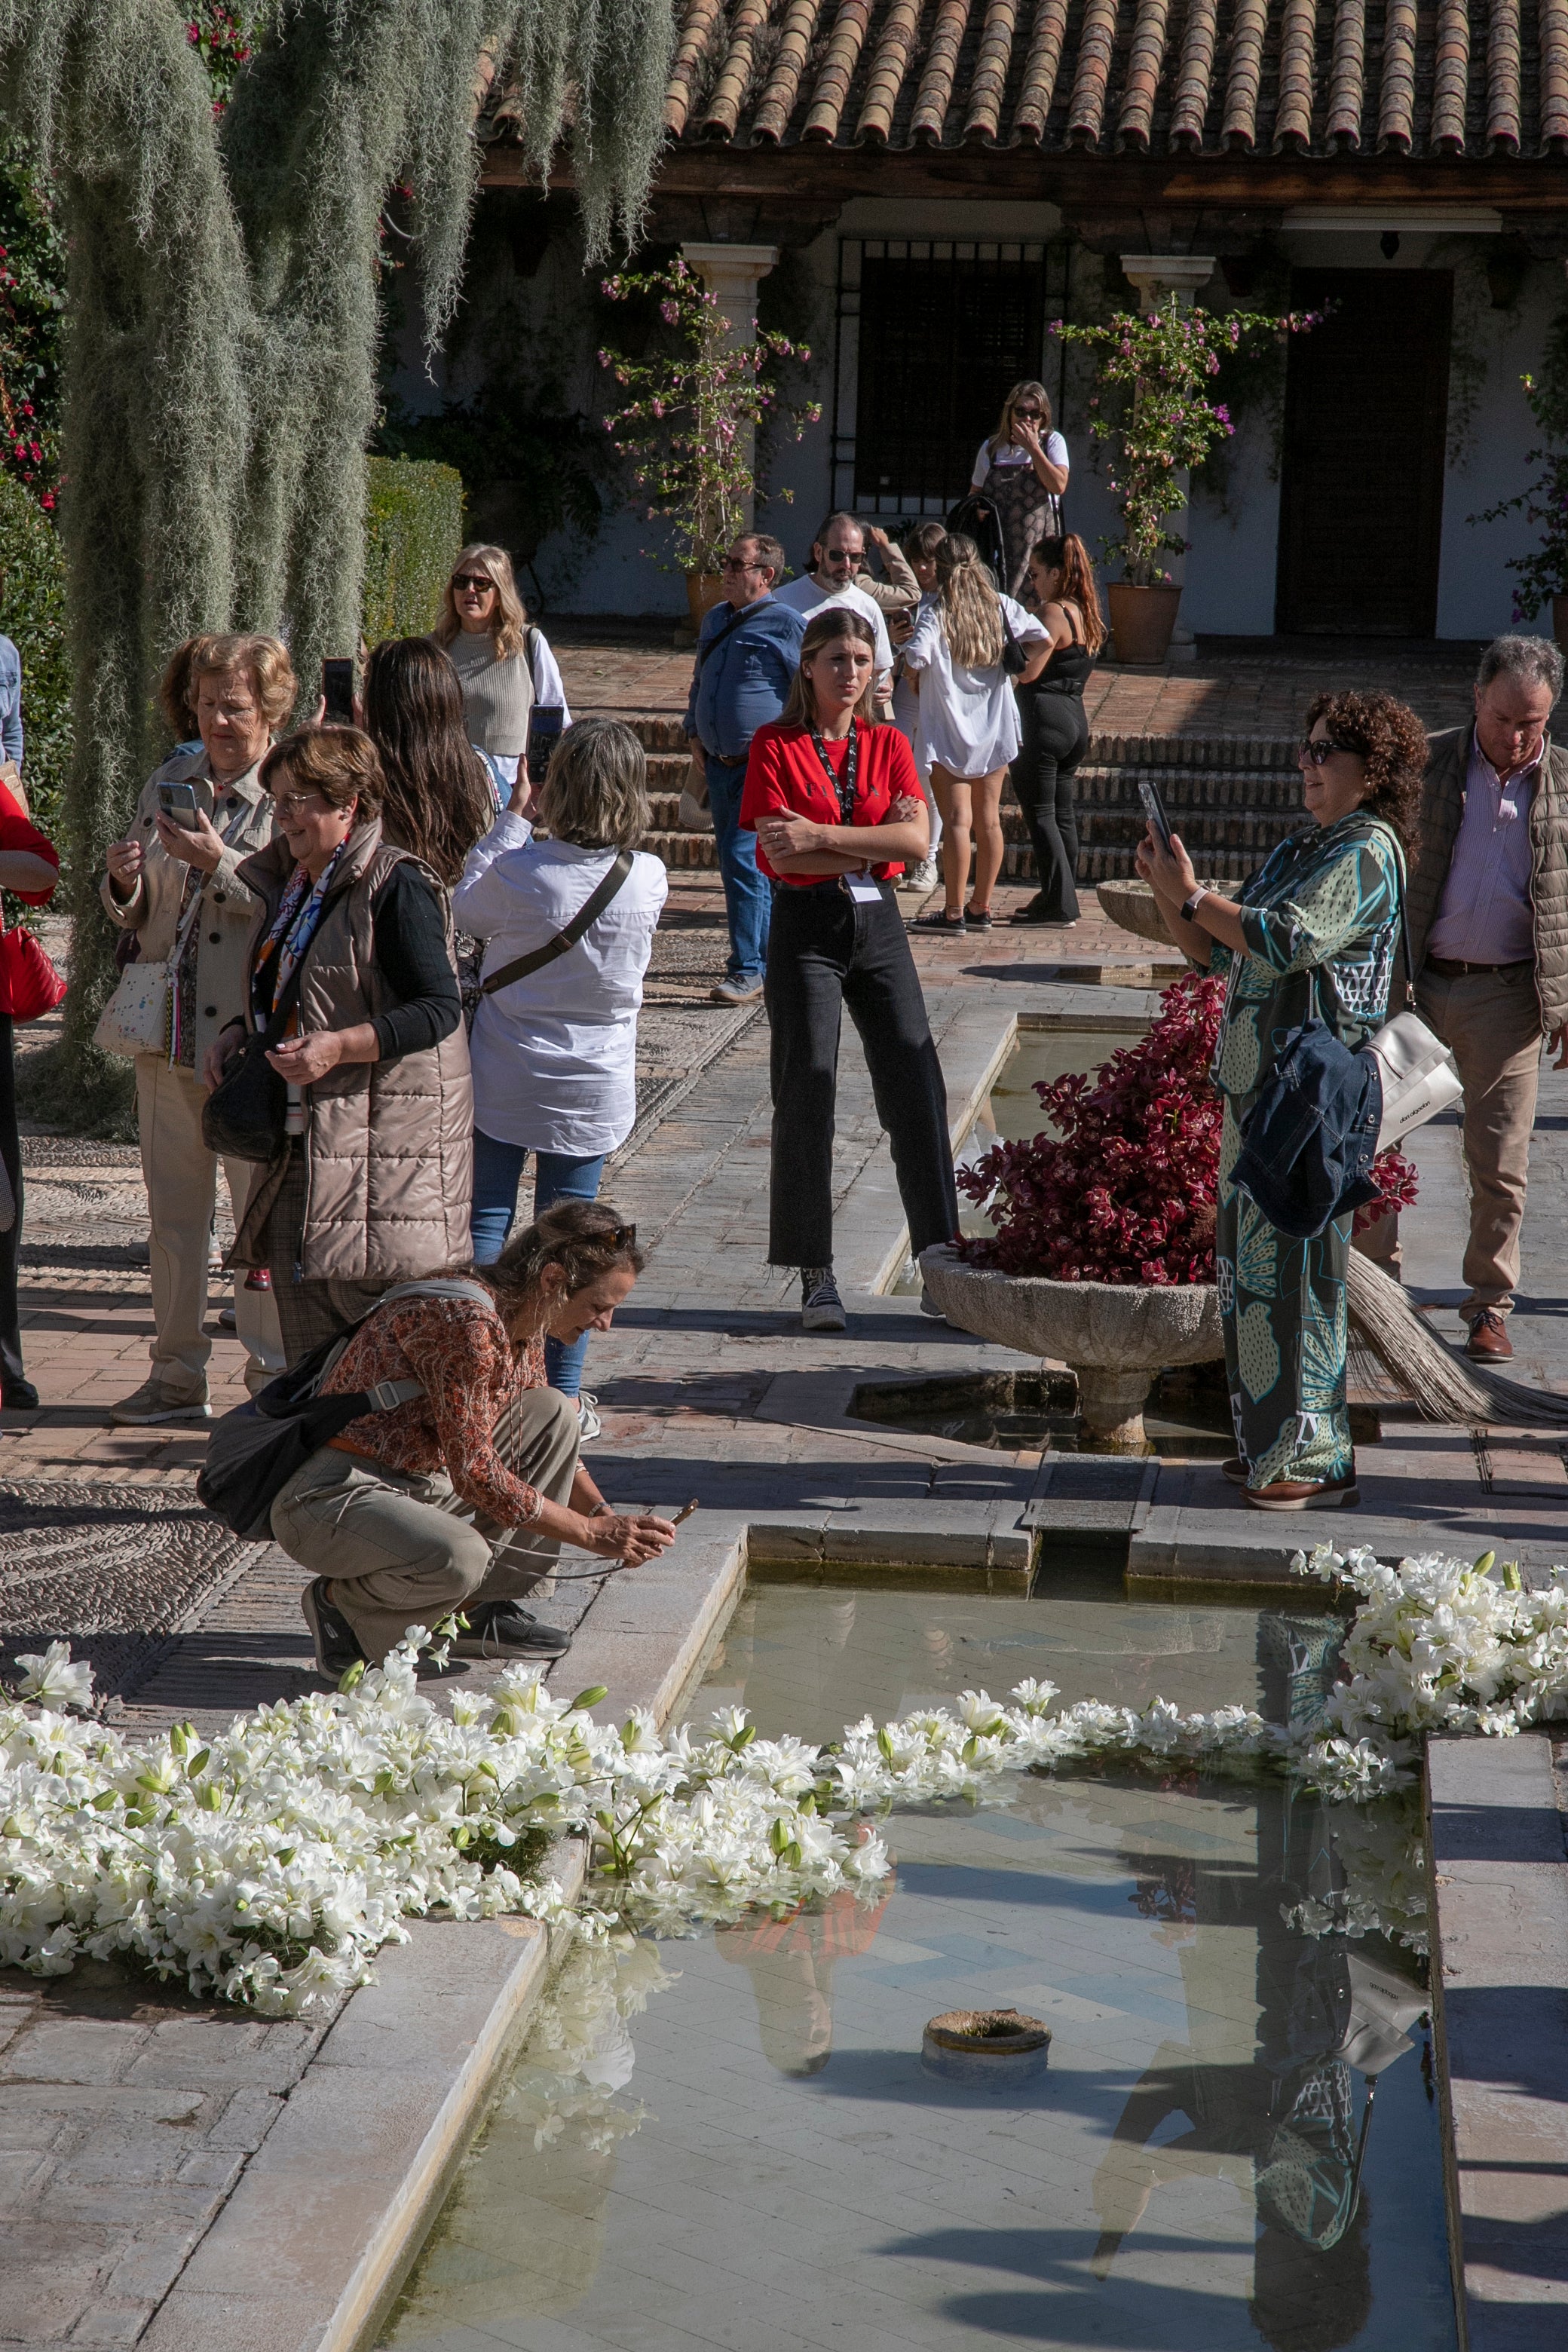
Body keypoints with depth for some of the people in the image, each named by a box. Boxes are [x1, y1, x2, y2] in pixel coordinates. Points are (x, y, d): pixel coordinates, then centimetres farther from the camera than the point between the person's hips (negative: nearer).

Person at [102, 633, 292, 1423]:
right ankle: (177, 1374, 23)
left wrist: (220, 864, -22)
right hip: (170, 1033, 6)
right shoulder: (167, 785, 11)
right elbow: (135, 917, 16)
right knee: (172, 1212, 12)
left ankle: (274, 1375, 12)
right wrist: (124, 882, -5)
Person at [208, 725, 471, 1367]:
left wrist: (339, 1047, -25)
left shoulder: (397, 887, -12)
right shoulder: (287, 885, 14)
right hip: (301, 1136, 8)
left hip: (385, 1138, -8)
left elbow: (440, 1010, -17)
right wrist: (234, 1037, 7)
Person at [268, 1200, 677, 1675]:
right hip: (333, 1495, -10)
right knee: (460, 1557, -36)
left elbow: (547, 1440, 17)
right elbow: (475, 1473, -24)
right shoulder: (468, 1321, -24)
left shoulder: (522, 1319, 5)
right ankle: (340, 1601, -4)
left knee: (553, 1413, 4)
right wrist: (589, 1533, -18)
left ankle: (479, 1612, 4)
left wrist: (606, 1516, 1)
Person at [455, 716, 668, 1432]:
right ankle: (562, 1395, 13)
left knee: (485, 1224, 7)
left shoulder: (517, 870, -18)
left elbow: (466, 911, 3)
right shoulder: (648, 879, -10)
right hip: (594, 1090, 2)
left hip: (503, 1083, -2)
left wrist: (513, 820, 6)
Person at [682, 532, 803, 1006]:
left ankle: (748, 970, -11)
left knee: (743, 860, -14)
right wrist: (694, 734, 17)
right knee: (735, 863, 13)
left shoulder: (785, 623, -8)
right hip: (719, 764, 8)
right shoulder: (714, 619, 15)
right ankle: (767, 952, 25)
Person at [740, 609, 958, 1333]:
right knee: (807, 1094, -4)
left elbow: (916, 842, -7)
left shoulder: (888, 745, 9)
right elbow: (780, 855, -13)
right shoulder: (776, 745, -1)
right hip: (805, 928, -3)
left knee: (918, 1093, -1)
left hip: (878, 926, 3)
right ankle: (816, 1276, 4)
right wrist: (872, 849, -11)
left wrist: (823, 836, -15)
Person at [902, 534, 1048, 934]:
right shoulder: (1000, 606, 2)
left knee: (957, 820, -4)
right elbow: (1043, 641, -6)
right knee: (988, 819, 10)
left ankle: (954, 912, -3)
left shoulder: (934, 613, -11)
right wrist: (1027, 677, 8)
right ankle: (981, 908, 16)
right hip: (995, 730, 5)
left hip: (949, 732, -5)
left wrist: (910, 671, -2)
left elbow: (915, 660, -24)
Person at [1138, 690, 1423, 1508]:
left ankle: (1316, 1461, -2)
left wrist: (1195, 896, -14)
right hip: (1259, 1080, 9)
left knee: (1294, 1258, -8)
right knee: (1250, 1254, 12)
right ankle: (1274, 1440, 22)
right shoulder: (1300, 848, 19)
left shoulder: (1367, 850, -10)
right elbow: (1221, 954, 20)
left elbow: (1288, 941, -23)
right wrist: (1170, 895, 4)